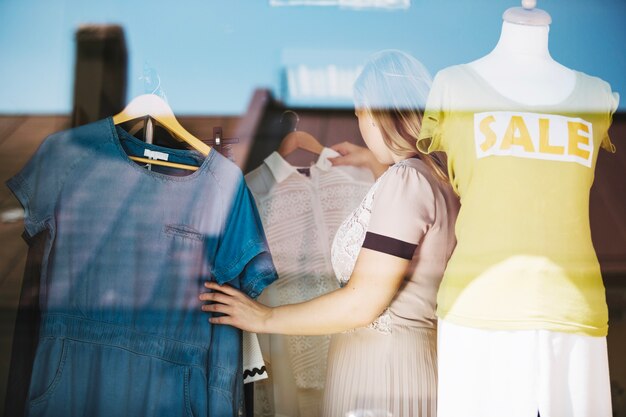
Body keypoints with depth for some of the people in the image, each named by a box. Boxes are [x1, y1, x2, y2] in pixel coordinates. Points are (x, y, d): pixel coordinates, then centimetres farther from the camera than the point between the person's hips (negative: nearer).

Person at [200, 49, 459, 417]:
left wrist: (265, 318, -13)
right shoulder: (439, 174, 8)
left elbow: (362, 303, -21)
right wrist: (375, 163, 37)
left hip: (381, 370, -9)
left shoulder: (403, 179, -20)